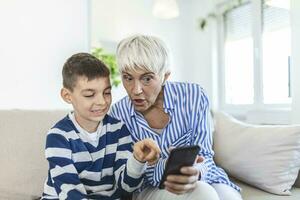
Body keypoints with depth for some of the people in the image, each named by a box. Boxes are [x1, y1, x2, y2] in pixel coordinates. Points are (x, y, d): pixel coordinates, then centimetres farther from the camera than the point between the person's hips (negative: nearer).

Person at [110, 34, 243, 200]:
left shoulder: (194, 96, -13)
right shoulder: (118, 113, -10)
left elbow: (204, 156, -11)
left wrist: (195, 172, -36)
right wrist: (164, 168, -31)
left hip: (203, 179, 2)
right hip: (152, 187, -1)